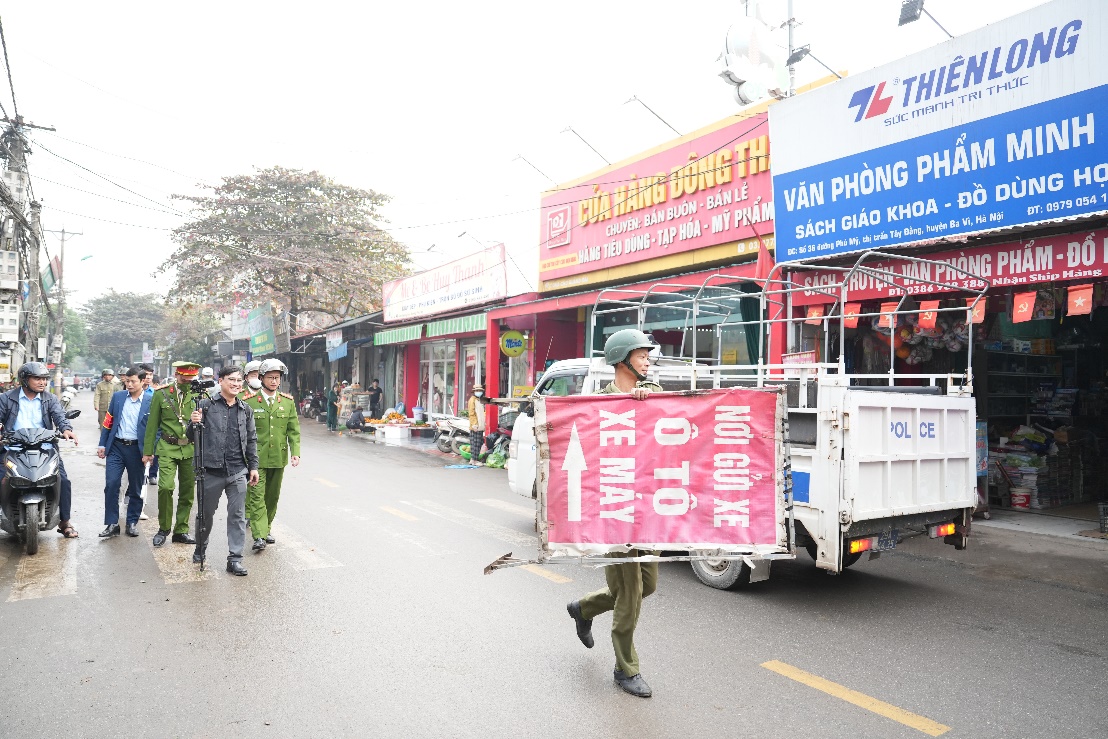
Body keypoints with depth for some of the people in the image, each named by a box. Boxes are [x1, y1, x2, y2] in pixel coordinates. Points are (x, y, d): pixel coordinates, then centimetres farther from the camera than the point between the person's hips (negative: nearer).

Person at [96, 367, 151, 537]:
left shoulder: (151, 401, -4)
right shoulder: (117, 397, 6)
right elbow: (108, 421, 10)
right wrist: (102, 444, 6)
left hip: (137, 449, -2)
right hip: (116, 447, 2)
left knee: (135, 488, 7)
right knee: (111, 485, -4)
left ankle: (132, 522, 20)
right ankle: (112, 524, 4)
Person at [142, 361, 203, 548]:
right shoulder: (161, 394, 1)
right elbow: (152, 424, 5)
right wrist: (148, 451, 4)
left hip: (191, 449, 2)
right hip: (168, 448, -2)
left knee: (187, 491, 6)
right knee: (165, 487, -15)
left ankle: (181, 530, 19)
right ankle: (164, 528, 5)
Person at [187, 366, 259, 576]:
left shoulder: (245, 410, 9)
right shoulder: (206, 405, -2)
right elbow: (192, 437, -1)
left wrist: (253, 466, 9)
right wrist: (194, 423, -22)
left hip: (238, 472, 2)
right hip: (211, 470, -2)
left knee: (238, 515, 2)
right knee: (206, 512, 15)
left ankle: (235, 559, 9)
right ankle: (200, 549, 37)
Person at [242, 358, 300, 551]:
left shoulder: (288, 402, 5)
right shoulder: (249, 401, -3)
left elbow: (293, 430, 6)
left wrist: (295, 452, -5)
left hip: (278, 458, 4)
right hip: (256, 458, -4)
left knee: (273, 496, 13)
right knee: (256, 495, -8)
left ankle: (266, 528, 28)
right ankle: (259, 535, -11)